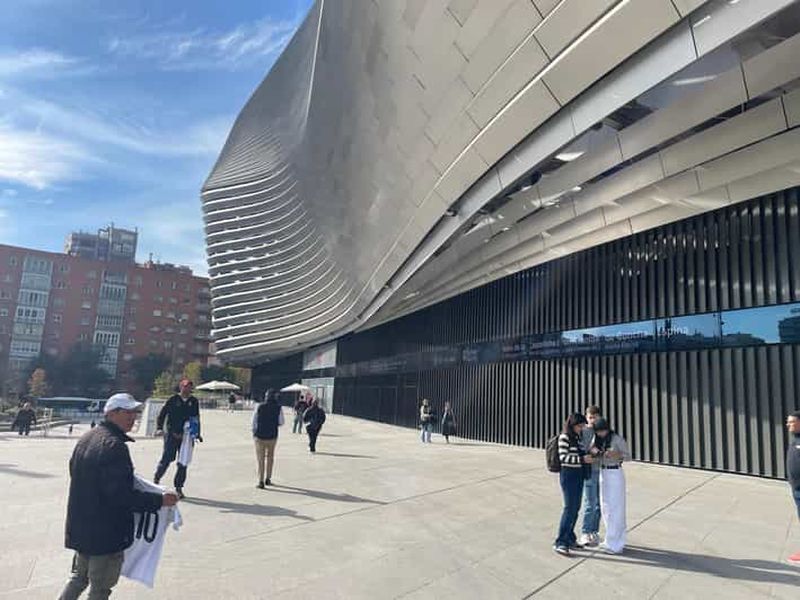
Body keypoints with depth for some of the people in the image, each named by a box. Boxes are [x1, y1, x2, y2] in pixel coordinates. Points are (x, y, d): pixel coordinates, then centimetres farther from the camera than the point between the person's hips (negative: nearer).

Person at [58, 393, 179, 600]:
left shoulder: (86, 438, 4)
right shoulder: (115, 446, -25)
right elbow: (122, 496, -28)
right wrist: (159, 500, -20)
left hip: (81, 527, 9)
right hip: (106, 532, -8)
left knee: (79, 577, 26)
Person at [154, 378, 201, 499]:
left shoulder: (194, 402, 9)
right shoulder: (173, 400, 1)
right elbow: (162, 414, 2)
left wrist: (198, 434, 14)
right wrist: (159, 428, -11)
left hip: (187, 436, 3)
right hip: (171, 435, -3)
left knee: (183, 463, 4)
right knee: (166, 459, -6)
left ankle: (179, 487, 15)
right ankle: (156, 479, 20)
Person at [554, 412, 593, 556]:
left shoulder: (577, 437, 11)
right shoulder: (564, 437, -14)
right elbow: (563, 457, -20)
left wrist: (588, 456, 0)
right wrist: (582, 459, -28)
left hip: (579, 475, 8)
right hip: (568, 475, -8)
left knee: (576, 508, 12)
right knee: (569, 508, -9)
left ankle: (570, 539, 23)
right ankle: (560, 543, -2)